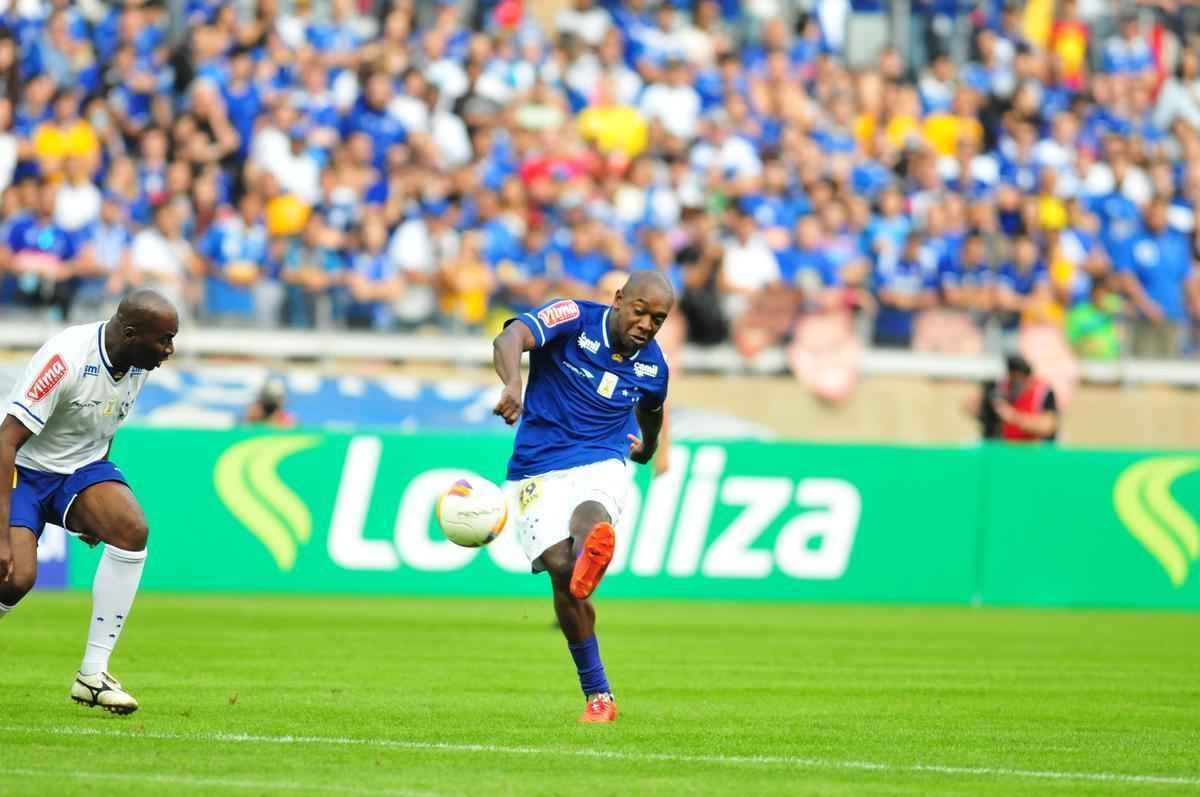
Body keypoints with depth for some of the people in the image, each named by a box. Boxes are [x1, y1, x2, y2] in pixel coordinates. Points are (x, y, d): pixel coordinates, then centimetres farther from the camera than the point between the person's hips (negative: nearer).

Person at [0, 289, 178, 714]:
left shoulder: (138, 363, -5)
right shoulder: (66, 358, -28)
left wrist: (95, 512, 22)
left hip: (81, 469, 6)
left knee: (132, 530, -23)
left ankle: (93, 674, -17)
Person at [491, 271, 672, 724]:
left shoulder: (651, 366, 7)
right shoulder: (574, 320, -8)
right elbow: (509, 339, -29)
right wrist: (513, 386, -47)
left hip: (601, 465, 2)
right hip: (538, 471, -2)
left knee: (589, 517, -35)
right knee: (560, 566, -21)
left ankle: (591, 558, -75)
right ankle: (597, 695, -8)